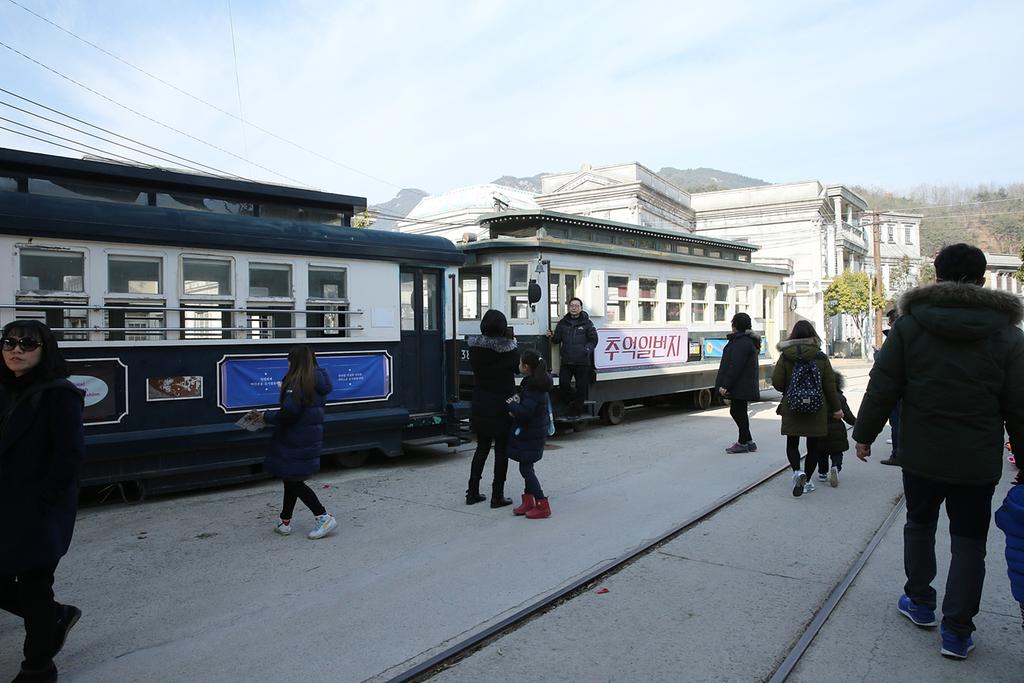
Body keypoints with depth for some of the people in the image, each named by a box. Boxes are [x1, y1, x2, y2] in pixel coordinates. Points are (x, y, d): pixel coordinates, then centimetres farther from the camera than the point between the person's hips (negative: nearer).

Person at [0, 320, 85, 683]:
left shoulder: (58, 395, -13)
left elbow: (71, 453, -18)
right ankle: (57, 616, 37)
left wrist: (41, 500, -17)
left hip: (39, 514, -7)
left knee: (34, 587, 4)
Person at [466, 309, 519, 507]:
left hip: (480, 405, 5)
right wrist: (512, 341, 4)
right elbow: (516, 367, -1)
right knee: (502, 450, 6)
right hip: (502, 405, -4)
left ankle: (472, 492, 21)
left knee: (481, 448, 17)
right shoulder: (508, 348, -16)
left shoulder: (474, 347, -4)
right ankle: (497, 496, 9)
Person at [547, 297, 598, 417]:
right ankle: (571, 401, 18)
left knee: (581, 386, 3)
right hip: (566, 361, 2)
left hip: (582, 361, -2)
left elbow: (593, 340, 2)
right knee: (563, 383, -8)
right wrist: (552, 336, -9)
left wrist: (587, 350, -15)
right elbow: (558, 339, 13)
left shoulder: (587, 323, 3)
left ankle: (578, 409, 17)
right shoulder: (563, 323, 11)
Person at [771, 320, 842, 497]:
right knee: (814, 446, 13)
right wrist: (836, 408, 12)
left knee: (792, 443, 12)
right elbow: (830, 385, 1)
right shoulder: (821, 357, -3)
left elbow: (777, 383, -8)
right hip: (817, 409, 1)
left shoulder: (785, 356, -6)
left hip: (791, 409, -1)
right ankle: (806, 481, 17)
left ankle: (797, 471, -12)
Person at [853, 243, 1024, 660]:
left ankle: (919, 601, 33)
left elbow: (882, 388, -5)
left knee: (919, 524, 20)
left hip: (921, 453, 0)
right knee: (968, 540, 10)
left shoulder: (909, 324, -6)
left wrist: (864, 434, 6)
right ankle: (956, 631, 12)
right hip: (978, 460, 0)